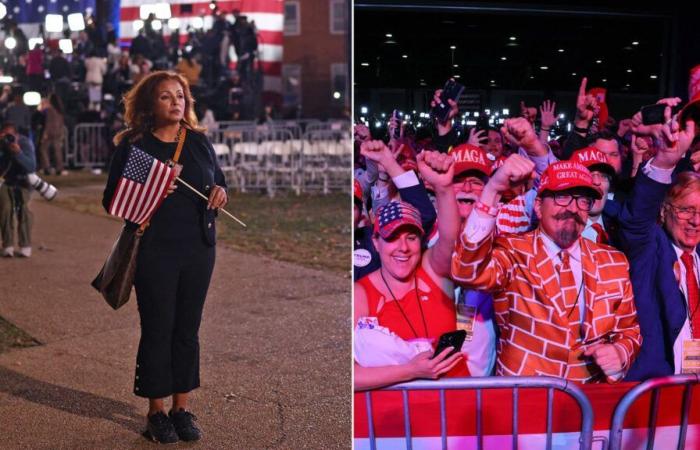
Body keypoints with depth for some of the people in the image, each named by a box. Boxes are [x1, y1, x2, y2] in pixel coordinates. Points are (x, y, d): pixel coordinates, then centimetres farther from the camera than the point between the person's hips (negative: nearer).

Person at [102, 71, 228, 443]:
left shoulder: (199, 141, 8)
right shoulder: (132, 144, -2)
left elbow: (219, 182, 18)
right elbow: (111, 200, -2)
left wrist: (220, 192, -6)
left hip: (198, 249, 4)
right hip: (154, 250, -3)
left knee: (187, 329, 9)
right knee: (157, 329, 3)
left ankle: (182, 408, 21)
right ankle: (157, 410, 17)